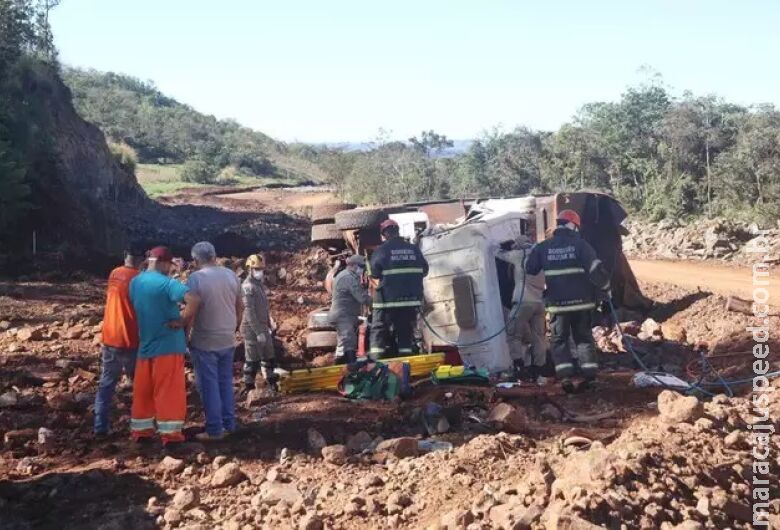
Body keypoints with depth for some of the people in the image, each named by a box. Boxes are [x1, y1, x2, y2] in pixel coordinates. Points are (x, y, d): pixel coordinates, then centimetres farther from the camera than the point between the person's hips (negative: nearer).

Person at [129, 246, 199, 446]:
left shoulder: (135, 282, 6)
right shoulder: (167, 283, -17)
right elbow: (193, 299, -30)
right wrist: (183, 321, -16)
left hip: (145, 344, 6)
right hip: (168, 344, -6)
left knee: (143, 389, 14)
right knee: (169, 390, 1)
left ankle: (140, 429, 21)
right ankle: (170, 432, 4)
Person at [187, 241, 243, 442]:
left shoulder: (195, 278, -14)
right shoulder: (231, 275, 3)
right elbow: (240, 307, 10)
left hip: (204, 342, -5)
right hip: (228, 340, 5)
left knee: (209, 386, 1)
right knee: (226, 382, 15)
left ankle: (214, 430, 4)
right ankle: (229, 424, 20)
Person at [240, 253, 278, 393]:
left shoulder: (259, 284, 12)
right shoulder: (247, 287, -17)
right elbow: (249, 312, -22)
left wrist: (269, 325, 18)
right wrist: (258, 332, -24)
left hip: (263, 328, 9)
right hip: (252, 330, -9)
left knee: (269, 357, 17)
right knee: (252, 360, -1)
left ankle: (271, 382, 29)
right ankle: (249, 387, 9)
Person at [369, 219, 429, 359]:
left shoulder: (381, 250, -7)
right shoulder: (413, 249, 6)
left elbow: (375, 273, -11)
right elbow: (424, 270, 10)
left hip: (388, 299, -4)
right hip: (411, 299, 4)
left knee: (378, 331, 4)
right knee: (406, 331, 12)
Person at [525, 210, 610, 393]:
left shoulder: (543, 247, 2)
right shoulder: (580, 244, -4)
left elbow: (530, 269, 10)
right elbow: (595, 268, -10)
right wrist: (605, 287, 4)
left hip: (557, 303, 0)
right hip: (581, 301, 0)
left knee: (559, 339, 9)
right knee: (584, 337, 13)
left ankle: (565, 376, -4)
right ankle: (590, 374, 4)